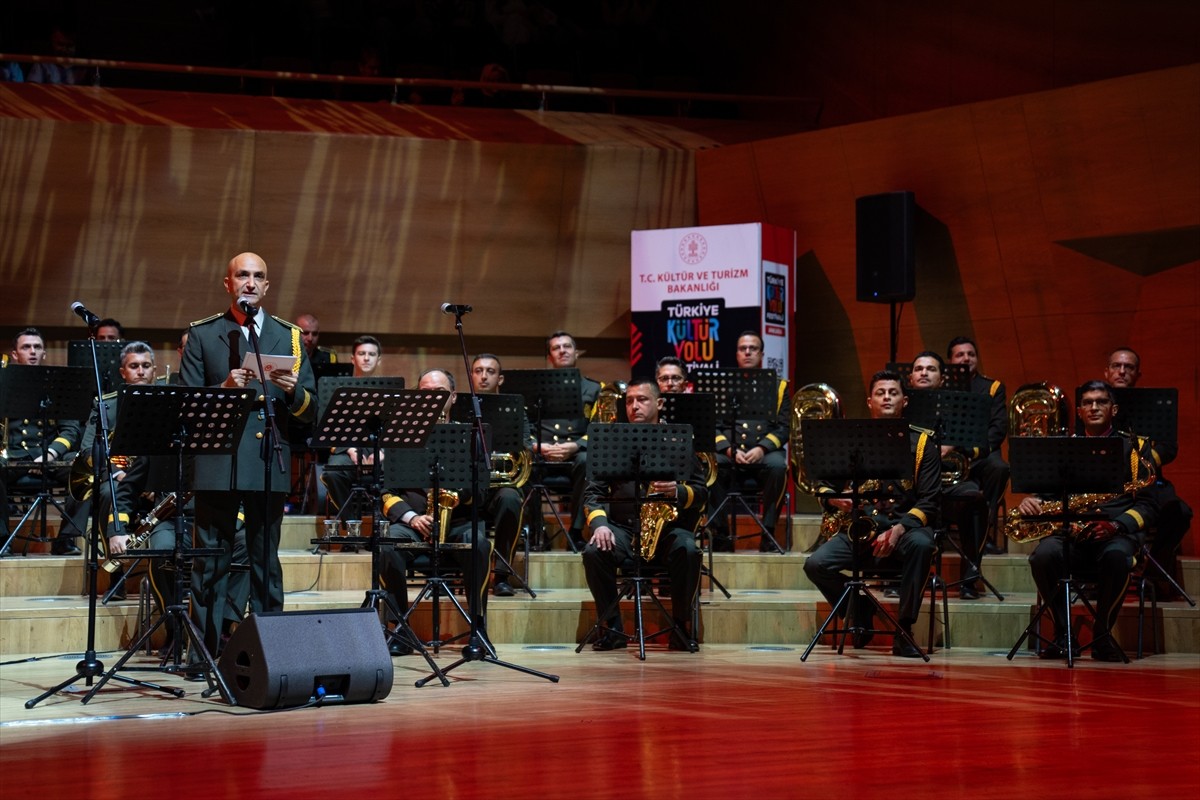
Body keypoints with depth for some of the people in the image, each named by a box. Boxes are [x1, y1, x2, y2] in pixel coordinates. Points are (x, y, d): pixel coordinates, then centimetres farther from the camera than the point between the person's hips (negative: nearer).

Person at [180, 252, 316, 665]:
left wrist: (292, 390, -12)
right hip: (218, 464, -2)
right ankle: (207, 651, 4)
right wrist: (223, 389, -16)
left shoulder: (289, 336, 13)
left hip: (270, 464, 2)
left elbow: (310, 408, 9)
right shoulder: (202, 335, 7)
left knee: (266, 562, 7)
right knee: (211, 563, 0)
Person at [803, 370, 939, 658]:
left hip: (905, 525, -2)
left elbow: (930, 500, -2)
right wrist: (833, 498, -13)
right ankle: (859, 614, 3)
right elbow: (823, 484, 12)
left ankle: (903, 632, -24)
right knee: (816, 564, -24)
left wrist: (899, 529, -19)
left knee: (921, 544, -37)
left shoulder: (921, 442, 6)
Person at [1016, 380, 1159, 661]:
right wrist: (1031, 501, -8)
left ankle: (1102, 635, -17)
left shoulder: (1135, 447, 13)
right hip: (1071, 531, 2)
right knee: (1044, 555, -33)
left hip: (1117, 532, -2)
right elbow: (1047, 491, 17)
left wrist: (1116, 525, -13)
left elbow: (1147, 504, 5)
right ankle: (1063, 635, -18)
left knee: (1116, 557, -38)